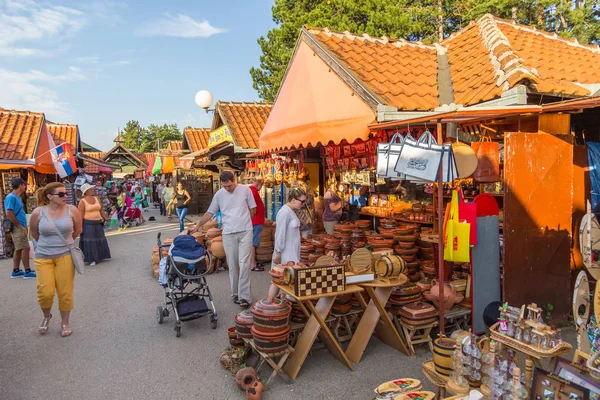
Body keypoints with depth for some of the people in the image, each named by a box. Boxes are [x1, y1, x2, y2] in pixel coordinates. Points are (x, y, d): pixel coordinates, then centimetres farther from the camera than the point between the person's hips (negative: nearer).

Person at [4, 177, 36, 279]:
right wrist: (19, 225, -17)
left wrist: (23, 226, 13)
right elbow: (9, 213, -21)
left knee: (19, 249, 13)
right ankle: (27, 272, -3)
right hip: (18, 228, -10)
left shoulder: (18, 197, 14)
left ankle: (16, 271, 20)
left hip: (21, 227, 10)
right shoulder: (11, 197, -14)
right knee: (25, 248, -8)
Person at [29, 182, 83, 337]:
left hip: (65, 255, 0)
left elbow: (77, 230, 7)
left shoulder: (72, 210, -9)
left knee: (65, 292, 5)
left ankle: (65, 322, 25)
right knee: (45, 292, -3)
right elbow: (34, 234, 8)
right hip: (43, 257, 0)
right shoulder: (38, 212, -10)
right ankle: (47, 316, 29)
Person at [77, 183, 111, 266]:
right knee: (89, 241, -2)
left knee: (99, 240, 11)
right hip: (88, 224, -5)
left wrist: (105, 218, 12)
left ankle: (99, 256, 25)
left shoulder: (97, 199, 9)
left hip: (98, 223, 5)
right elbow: (80, 215, -11)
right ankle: (91, 259, 3)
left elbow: (101, 210, 14)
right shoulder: (82, 201, -7)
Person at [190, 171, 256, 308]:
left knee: (244, 263, -7)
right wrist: (197, 226, 6)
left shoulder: (245, 190, -2)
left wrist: (244, 222, 7)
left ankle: (244, 296, -4)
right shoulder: (219, 194, 3)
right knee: (232, 265, 7)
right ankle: (235, 293, 20)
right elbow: (210, 212, 10)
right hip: (228, 234, 2)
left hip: (245, 232, -2)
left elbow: (253, 209, 7)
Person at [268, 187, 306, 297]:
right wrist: (278, 253, -17)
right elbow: (280, 234, -19)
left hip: (292, 253, 9)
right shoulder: (285, 212, -18)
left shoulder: (292, 212, 11)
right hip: (285, 254, -9)